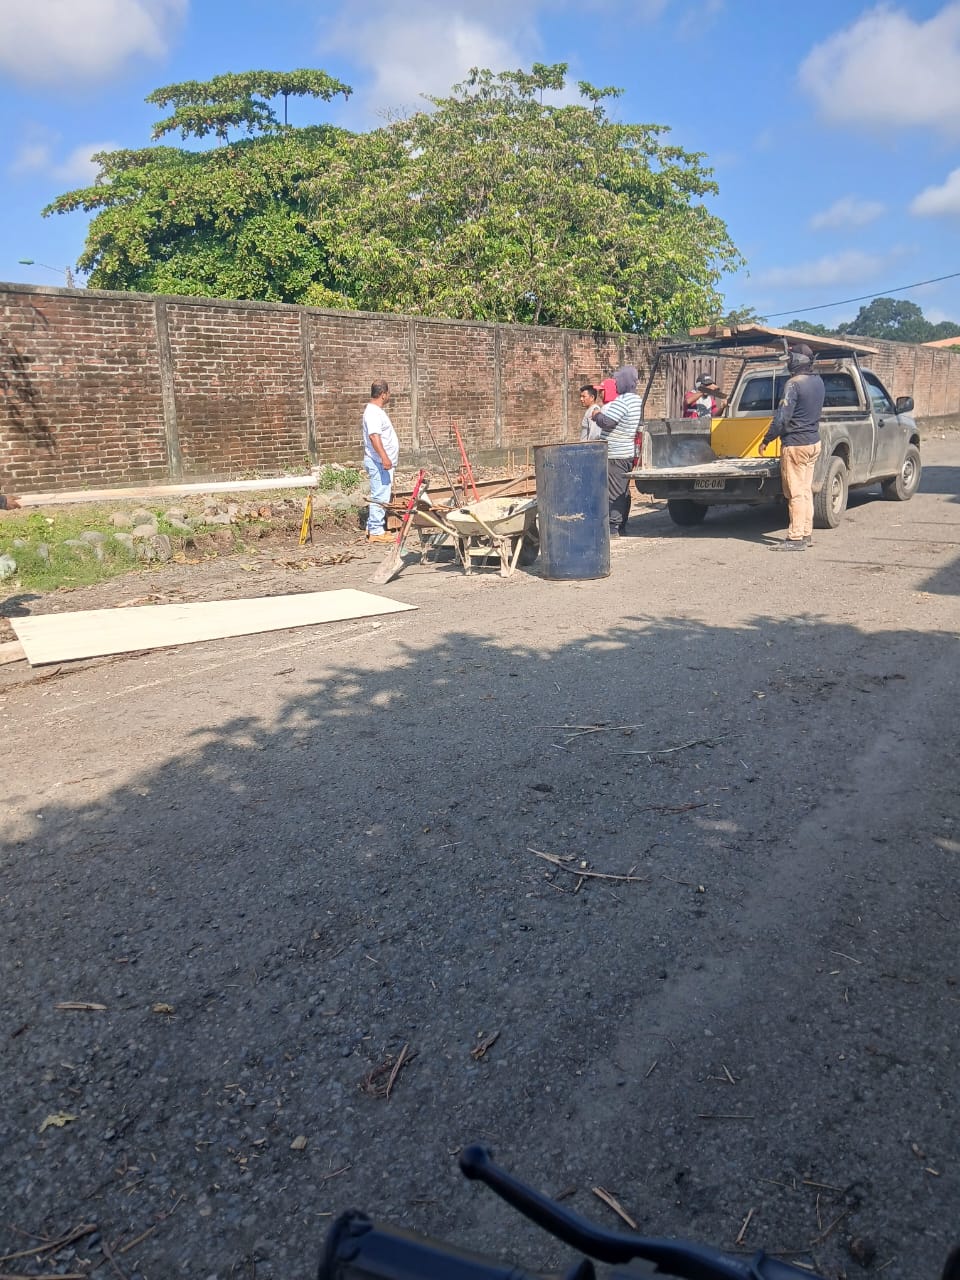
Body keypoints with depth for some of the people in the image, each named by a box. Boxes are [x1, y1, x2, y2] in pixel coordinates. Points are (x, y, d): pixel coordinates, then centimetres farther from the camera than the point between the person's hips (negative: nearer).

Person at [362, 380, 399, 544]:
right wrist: (384, 457, -36)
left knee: (379, 496, 15)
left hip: (384, 462, 11)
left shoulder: (378, 411, 18)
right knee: (380, 497, -8)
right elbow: (374, 436, -28)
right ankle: (376, 531, -6)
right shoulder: (373, 412, -16)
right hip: (379, 463, -11)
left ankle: (372, 527, 22)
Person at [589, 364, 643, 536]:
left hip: (616, 454, -10)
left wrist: (596, 414, -3)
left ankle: (613, 527, -5)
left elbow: (606, 422, -22)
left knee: (614, 491, -7)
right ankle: (621, 526, 19)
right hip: (628, 452, 10)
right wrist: (602, 411, 13)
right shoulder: (636, 400, 15)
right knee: (623, 491, 13)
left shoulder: (622, 401, -18)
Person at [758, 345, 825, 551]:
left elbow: (782, 417, -20)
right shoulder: (818, 381, 9)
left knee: (795, 493, -6)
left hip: (795, 445, -9)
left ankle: (796, 538, -5)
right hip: (814, 442, 9)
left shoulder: (794, 384, -17)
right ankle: (806, 534, 18)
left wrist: (766, 440, -11)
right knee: (806, 490, 14)